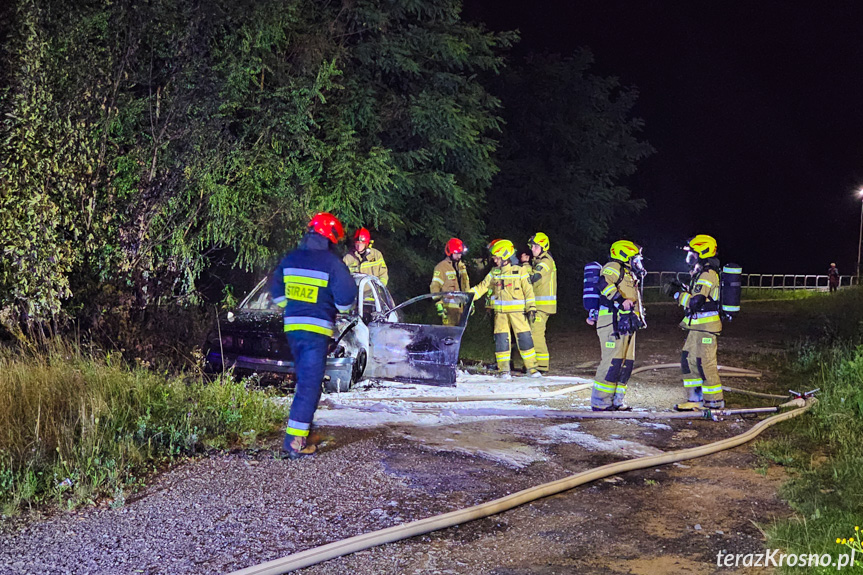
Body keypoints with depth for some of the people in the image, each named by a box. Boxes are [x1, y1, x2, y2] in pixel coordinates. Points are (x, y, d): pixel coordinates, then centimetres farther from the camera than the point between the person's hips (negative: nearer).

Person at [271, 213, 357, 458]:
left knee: (304, 378, 24)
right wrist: (338, 307, 10)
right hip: (317, 329, -7)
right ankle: (295, 440, -11)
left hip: (291, 327, 7)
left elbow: (277, 293, 18)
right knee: (310, 384, -6)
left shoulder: (290, 259, 9)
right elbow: (346, 300, -10)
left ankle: (303, 423, 34)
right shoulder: (332, 263, -11)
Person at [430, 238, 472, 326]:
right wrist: (439, 305, -19)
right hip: (449, 307, -7)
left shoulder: (461, 266, 17)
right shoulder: (441, 267, -6)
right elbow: (434, 287, -11)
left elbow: (466, 285, 24)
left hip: (461, 307, 7)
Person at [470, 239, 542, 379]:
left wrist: (531, 308, -4)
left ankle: (532, 368, 6)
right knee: (501, 339, -3)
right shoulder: (494, 272, 10)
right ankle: (504, 370, 4)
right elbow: (482, 286, 11)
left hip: (518, 310, -3)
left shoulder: (520, 271, -1)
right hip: (500, 312, 3)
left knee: (524, 338, -3)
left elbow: (528, 290, 0)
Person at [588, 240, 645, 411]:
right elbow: (604, 283, -24)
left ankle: (616, 401, 13)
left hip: (627, 325, 10)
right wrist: (621, 301, -28)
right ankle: (600, 402, -10)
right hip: (614, 322, -10)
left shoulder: (628, 274, 28)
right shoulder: (614, 267, -4)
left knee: (626, 363, 8)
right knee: (612, 362, -14)